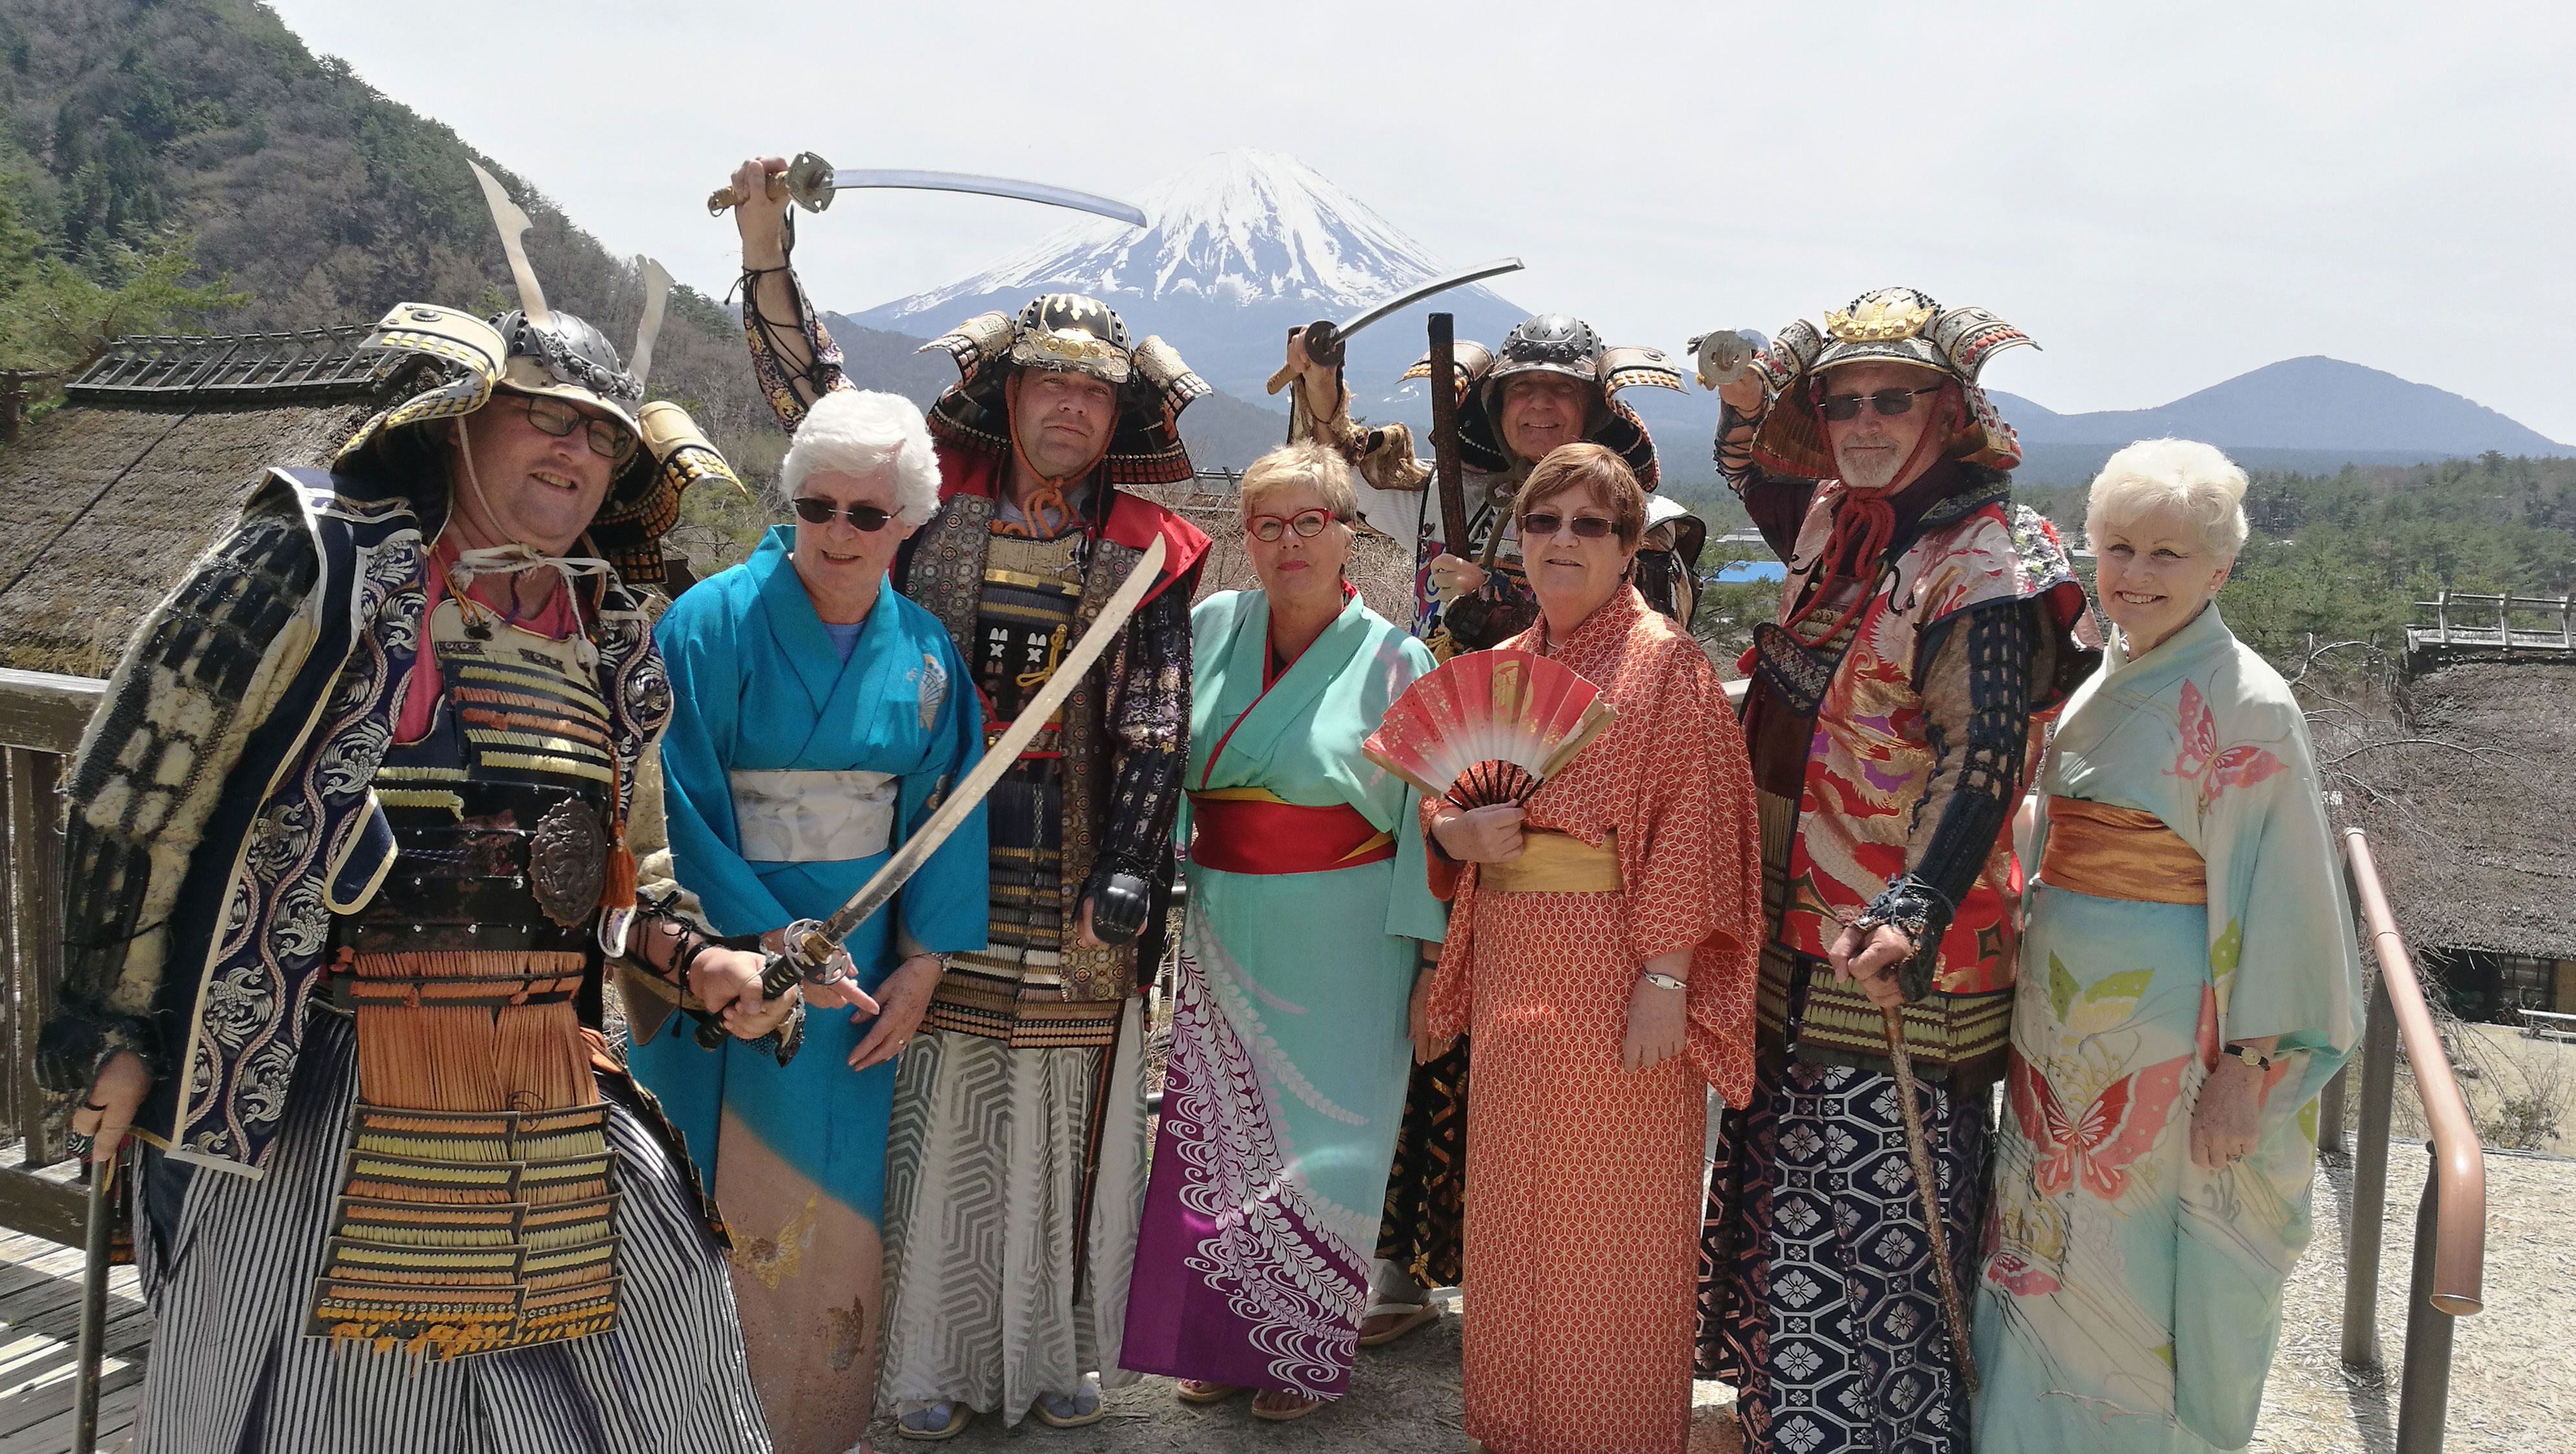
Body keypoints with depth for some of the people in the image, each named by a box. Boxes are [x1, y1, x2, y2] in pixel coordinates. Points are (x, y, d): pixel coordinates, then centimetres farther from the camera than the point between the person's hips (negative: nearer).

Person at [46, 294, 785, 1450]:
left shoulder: (613, 643, 11)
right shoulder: (321, 564, -7)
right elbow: (132, 793, -5)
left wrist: (693, 963, 4)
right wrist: (112, 1033, -4)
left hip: (554, 1101, 6)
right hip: (316, 1087, -5)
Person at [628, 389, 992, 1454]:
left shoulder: (923, 650, 4)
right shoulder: (714, 623, -9)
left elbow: (946, 809, 4)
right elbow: (679, 805, -13)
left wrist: (923, 963, -3)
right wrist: (773, 939, -17)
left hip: (863, 966, 4)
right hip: (729, 958, -4)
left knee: (839, 1193, 13)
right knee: (729, 1195, 2)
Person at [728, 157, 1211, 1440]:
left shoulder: (1146, 552, 5)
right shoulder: (934, 503, 5)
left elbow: (1153, 726, 0)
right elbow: (810, 394, 2)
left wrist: (1128, 873, -8)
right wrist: (766, 250, -9)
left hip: (1073, 875, 1)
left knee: (1068, 1117, 7)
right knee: (939, 1113, 4)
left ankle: (1057, 1352, 25)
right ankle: (935, 1359, 20)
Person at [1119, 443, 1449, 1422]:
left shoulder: (1395, 662, -3)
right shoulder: (1208, 633, 5)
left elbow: (1425, 824, -3)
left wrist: (1425, 960, -5)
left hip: (1342, 946, -3)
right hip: (1225, 933, 3)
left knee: (1323, 1150, -1)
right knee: (1215, 1136, 7)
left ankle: (1304, 1353, 17)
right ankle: (1217, 1339, 23)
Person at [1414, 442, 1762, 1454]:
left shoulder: (1665, 663, -6)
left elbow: (1694, 826, -12)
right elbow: (1442, 806, 17)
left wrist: (1666, 978, -19)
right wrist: (1458, 833, -7)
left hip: (1617, 966, -6)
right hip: (1511, 969, 6)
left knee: (1614, 1212, 3)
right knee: (1517, 1205, 14)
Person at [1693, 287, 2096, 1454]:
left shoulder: (1985, 562, -14)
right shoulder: (1836, 527, 9)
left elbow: (1984, 759, -25)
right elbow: (1751, 473, 32)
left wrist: (1913, 915, -37)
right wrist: (1750, 388, 13)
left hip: (1892, 962, -8)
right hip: (1794, 938, 8)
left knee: (1878, 1232, 0)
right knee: (1782, 1196, 19)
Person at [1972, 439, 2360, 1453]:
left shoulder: (2245, 705, -14)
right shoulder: (2107, 681, 8)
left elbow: (2279, 897, -15)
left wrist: (2245, 1069, -18)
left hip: (2168, 1045, -7)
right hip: (2069, 1023, 7)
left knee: (2146, 1286, 7)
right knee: (2058, 1265, 16)